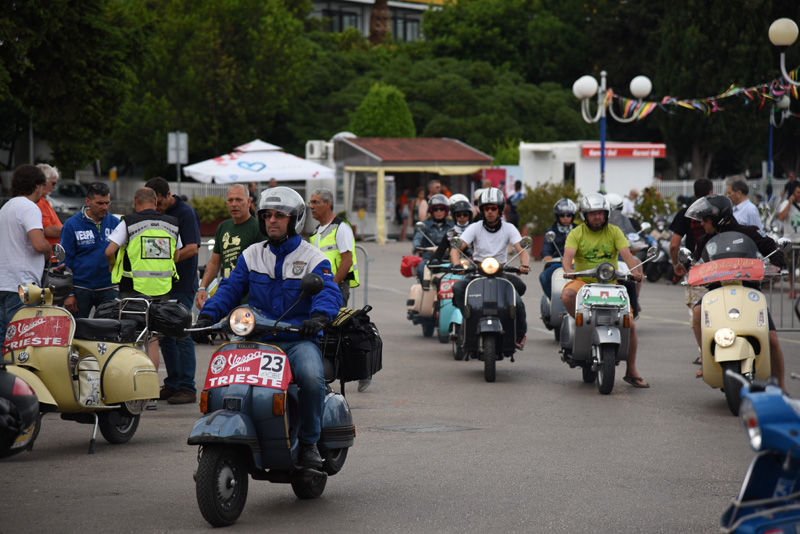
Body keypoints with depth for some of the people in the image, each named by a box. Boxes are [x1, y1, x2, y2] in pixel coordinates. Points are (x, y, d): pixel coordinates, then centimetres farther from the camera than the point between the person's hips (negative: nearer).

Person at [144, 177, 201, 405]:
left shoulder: (186, 212, -9)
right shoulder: (158, 214, 15)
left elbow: (192, 249, -18)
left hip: (182, 285, -8)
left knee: (182, 336, -8)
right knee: (164, 335, 9)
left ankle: (187, 388, -5)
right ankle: (172, 384, 16)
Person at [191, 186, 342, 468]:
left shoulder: (313, 258, 3)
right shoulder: (251, 255, 16)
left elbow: (329, 292, -12)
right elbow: (230, 289, 10)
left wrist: (318, 317, -35)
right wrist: (207, 316, -10)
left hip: (299, 340, -3)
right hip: (258, 340, 3)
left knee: (311, 377, -34)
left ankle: (308, 442, -15)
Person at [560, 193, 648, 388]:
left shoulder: (614, 232, 6)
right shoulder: (577, 234, 3)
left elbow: (626, 254, -7)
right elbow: (567, 255, -12)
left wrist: (634, 271, -27)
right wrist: (568, 269, -35)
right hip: (583, 282, -1)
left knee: (630, 324, -10)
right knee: (567, 295, -37)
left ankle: (631, 372, 3)